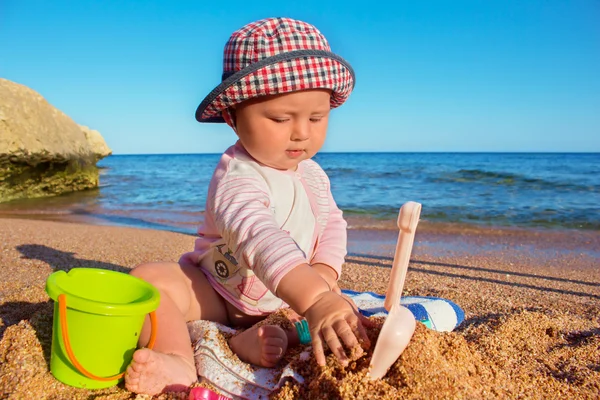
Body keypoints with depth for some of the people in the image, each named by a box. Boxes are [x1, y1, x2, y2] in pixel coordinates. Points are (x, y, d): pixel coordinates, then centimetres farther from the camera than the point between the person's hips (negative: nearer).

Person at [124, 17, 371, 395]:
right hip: (214, 293, -6)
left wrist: (325, 273, -16)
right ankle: (179, 359, -45)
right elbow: (257, 235, -49)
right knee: (148, 277, -27)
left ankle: (259, 341, -26)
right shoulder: (237, 176, -31)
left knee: (348, 314, -9)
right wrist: (312, 298, -63)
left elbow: (332, 222, 6)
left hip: (285, 300, 7)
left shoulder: (313, 175, -4)